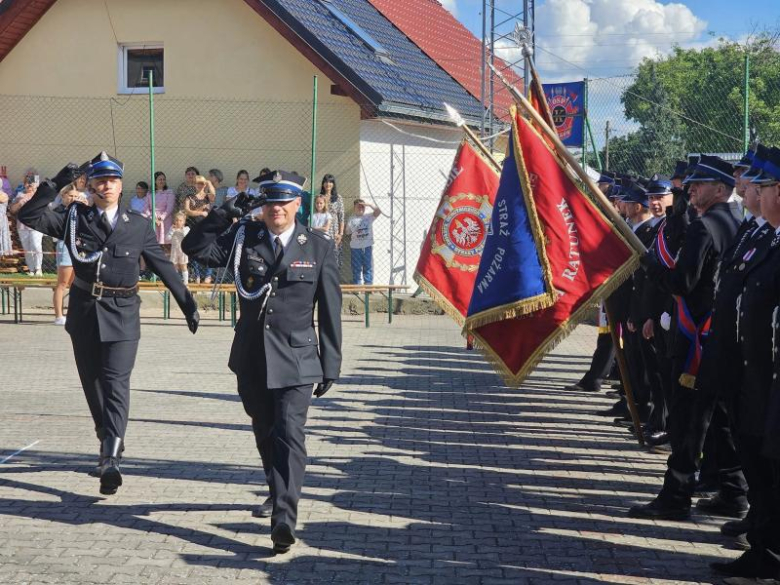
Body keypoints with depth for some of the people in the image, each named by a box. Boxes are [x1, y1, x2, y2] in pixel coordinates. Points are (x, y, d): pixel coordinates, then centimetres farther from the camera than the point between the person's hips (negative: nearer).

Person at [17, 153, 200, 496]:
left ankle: (110, 460, -22)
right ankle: (108, 442, 31)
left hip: (122, 313, -2)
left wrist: (187, 303, 9)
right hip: (85, 312, 2)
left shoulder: (138, 225, 5)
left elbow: (163, 267, 10)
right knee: (93, 383, 13)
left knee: (116, 383, -13)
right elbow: (28, 216, -5)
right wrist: (56, 184, -14)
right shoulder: (74, 218, 5)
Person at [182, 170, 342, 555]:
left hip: (296, 359, -4)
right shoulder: (244, 238, 4)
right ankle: (279, 493, 41)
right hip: (252, 359, 4)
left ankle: (284, 519, -21)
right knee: (264, 432, 19)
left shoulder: (319, 247, -2)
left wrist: (330, 365, -1)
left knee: (289, 433, -15)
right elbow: (195, 248, -4)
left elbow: (330, 310, 0)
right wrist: (225, 215, -15)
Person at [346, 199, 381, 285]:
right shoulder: (351, 220, 4)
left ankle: (368, 283, 7)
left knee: (368, 266, 3)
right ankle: (356, 284, 11)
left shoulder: (369, 217, 3)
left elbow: (378, 211, -10)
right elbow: (348, 232, 8)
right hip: (355, 247, 0)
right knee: (356, 267, 5)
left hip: (368, 246, 0)